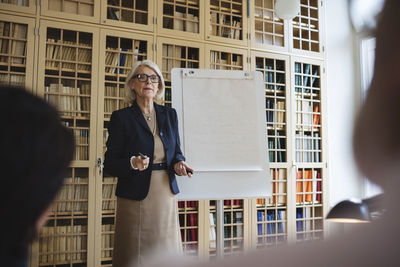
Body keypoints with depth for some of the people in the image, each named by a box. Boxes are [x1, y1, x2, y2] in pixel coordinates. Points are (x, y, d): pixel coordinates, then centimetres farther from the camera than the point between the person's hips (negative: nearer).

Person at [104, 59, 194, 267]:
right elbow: (109, 164, -3)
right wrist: (132, 163, -22)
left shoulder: (169, 114, 10)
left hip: (166, 196, 4)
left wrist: (178, 164, -4)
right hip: (136, 198, -3)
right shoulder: (121, 117, -2)